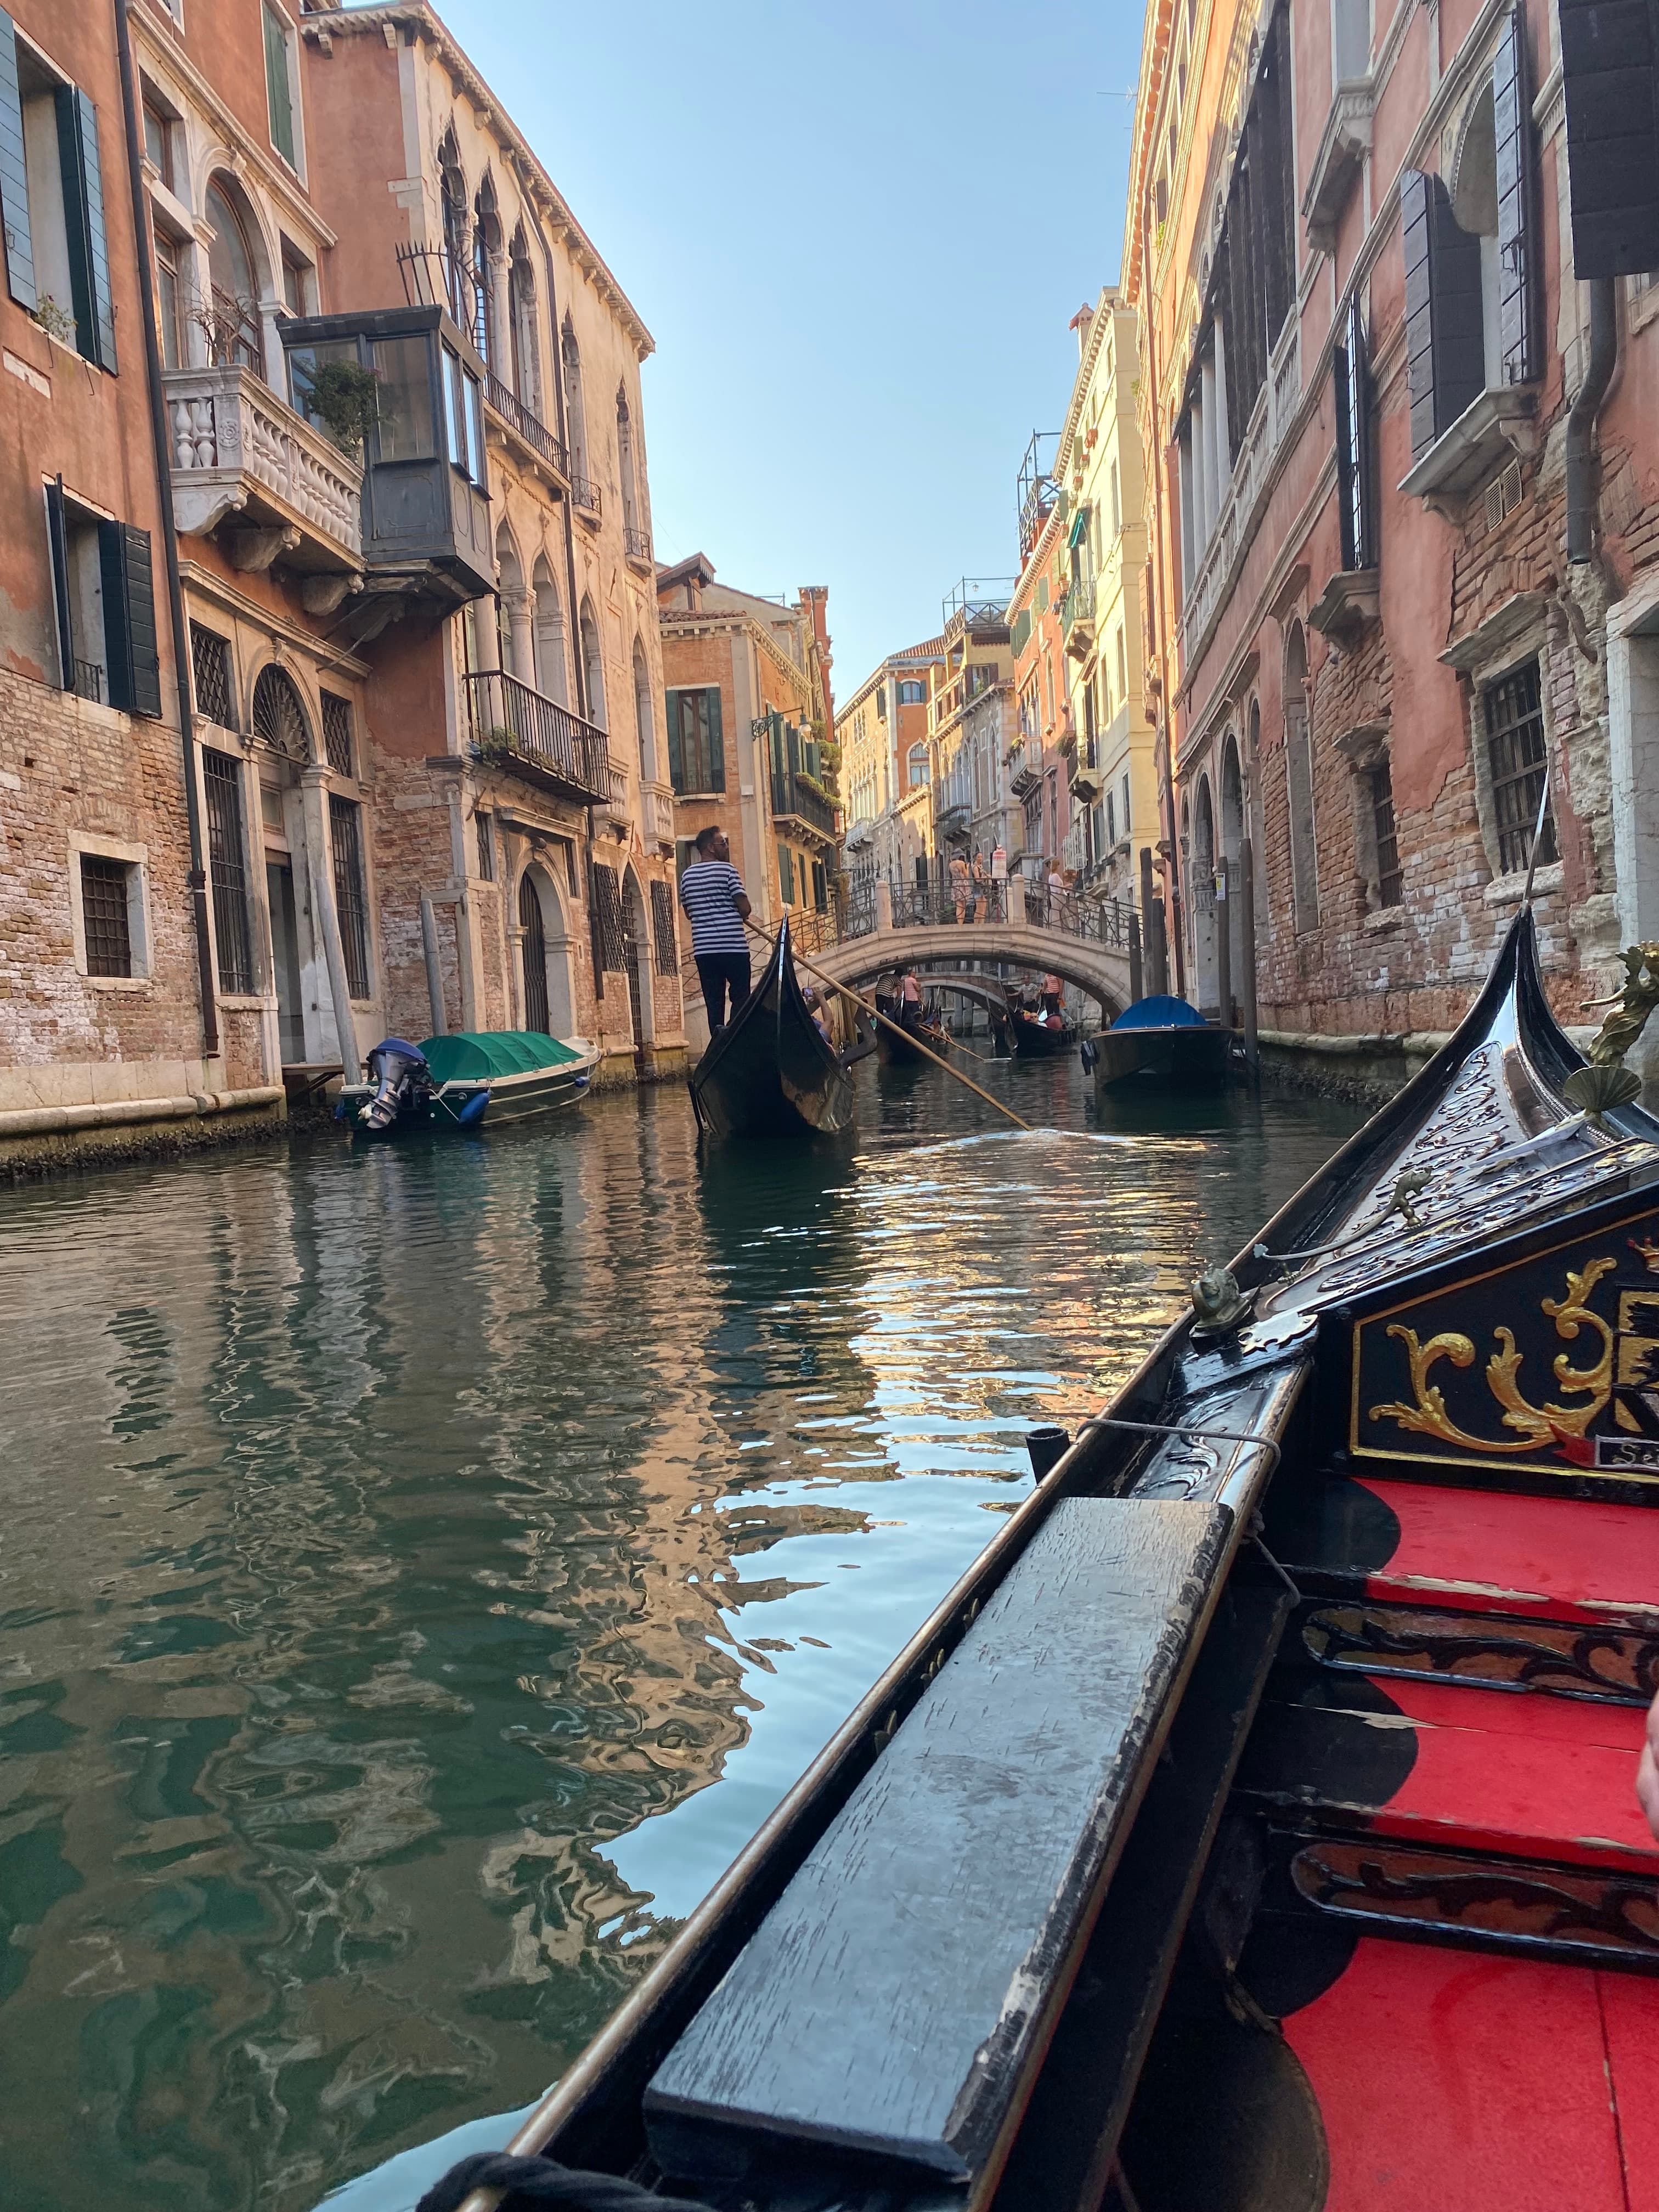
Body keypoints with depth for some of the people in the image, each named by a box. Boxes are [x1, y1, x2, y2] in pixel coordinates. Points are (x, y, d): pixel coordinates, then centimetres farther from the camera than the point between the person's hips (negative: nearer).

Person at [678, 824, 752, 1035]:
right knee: (740, 998, 2)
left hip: (703, 948, 5)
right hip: (733, 946, -5)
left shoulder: (687, 875, 12)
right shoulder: (726, 869, -6)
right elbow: (744, 908, -10)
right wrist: (743, 916, 10)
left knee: (713, 1001, 6)